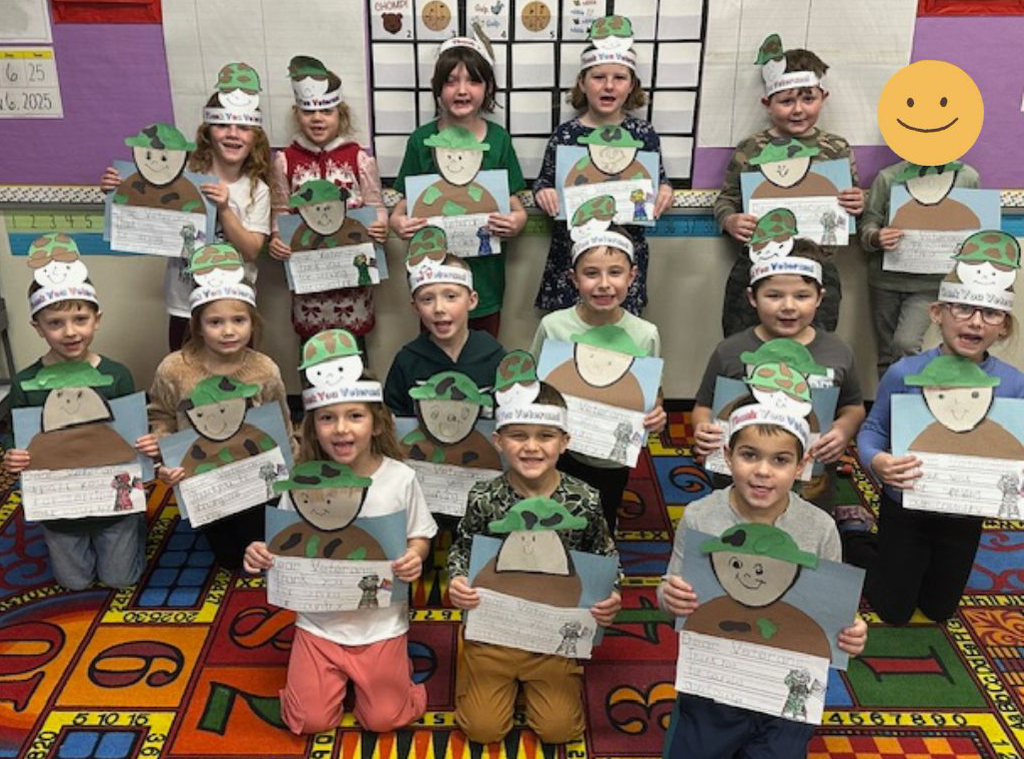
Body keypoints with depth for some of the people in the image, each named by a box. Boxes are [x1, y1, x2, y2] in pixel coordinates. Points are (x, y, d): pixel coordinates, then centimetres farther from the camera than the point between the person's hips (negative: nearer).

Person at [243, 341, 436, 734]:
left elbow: (419, 537, -2)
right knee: (310, 722, 1)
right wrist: (260, 554, -22)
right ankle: (336, 672, 31)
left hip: (381, 622, -1)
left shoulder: (400, 478, -14)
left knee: (383, 719, 1)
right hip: (320, 621, 1)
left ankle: (395, 661, 30)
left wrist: (414, 558, -24)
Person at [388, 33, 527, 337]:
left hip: (484, 270, 1)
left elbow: (515, 205, 1)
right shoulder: (422, 140, -3)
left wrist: (516, 221, -21)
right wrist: (397, 222, -20)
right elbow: (406, 201, 1)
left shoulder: (498, 138, -2)